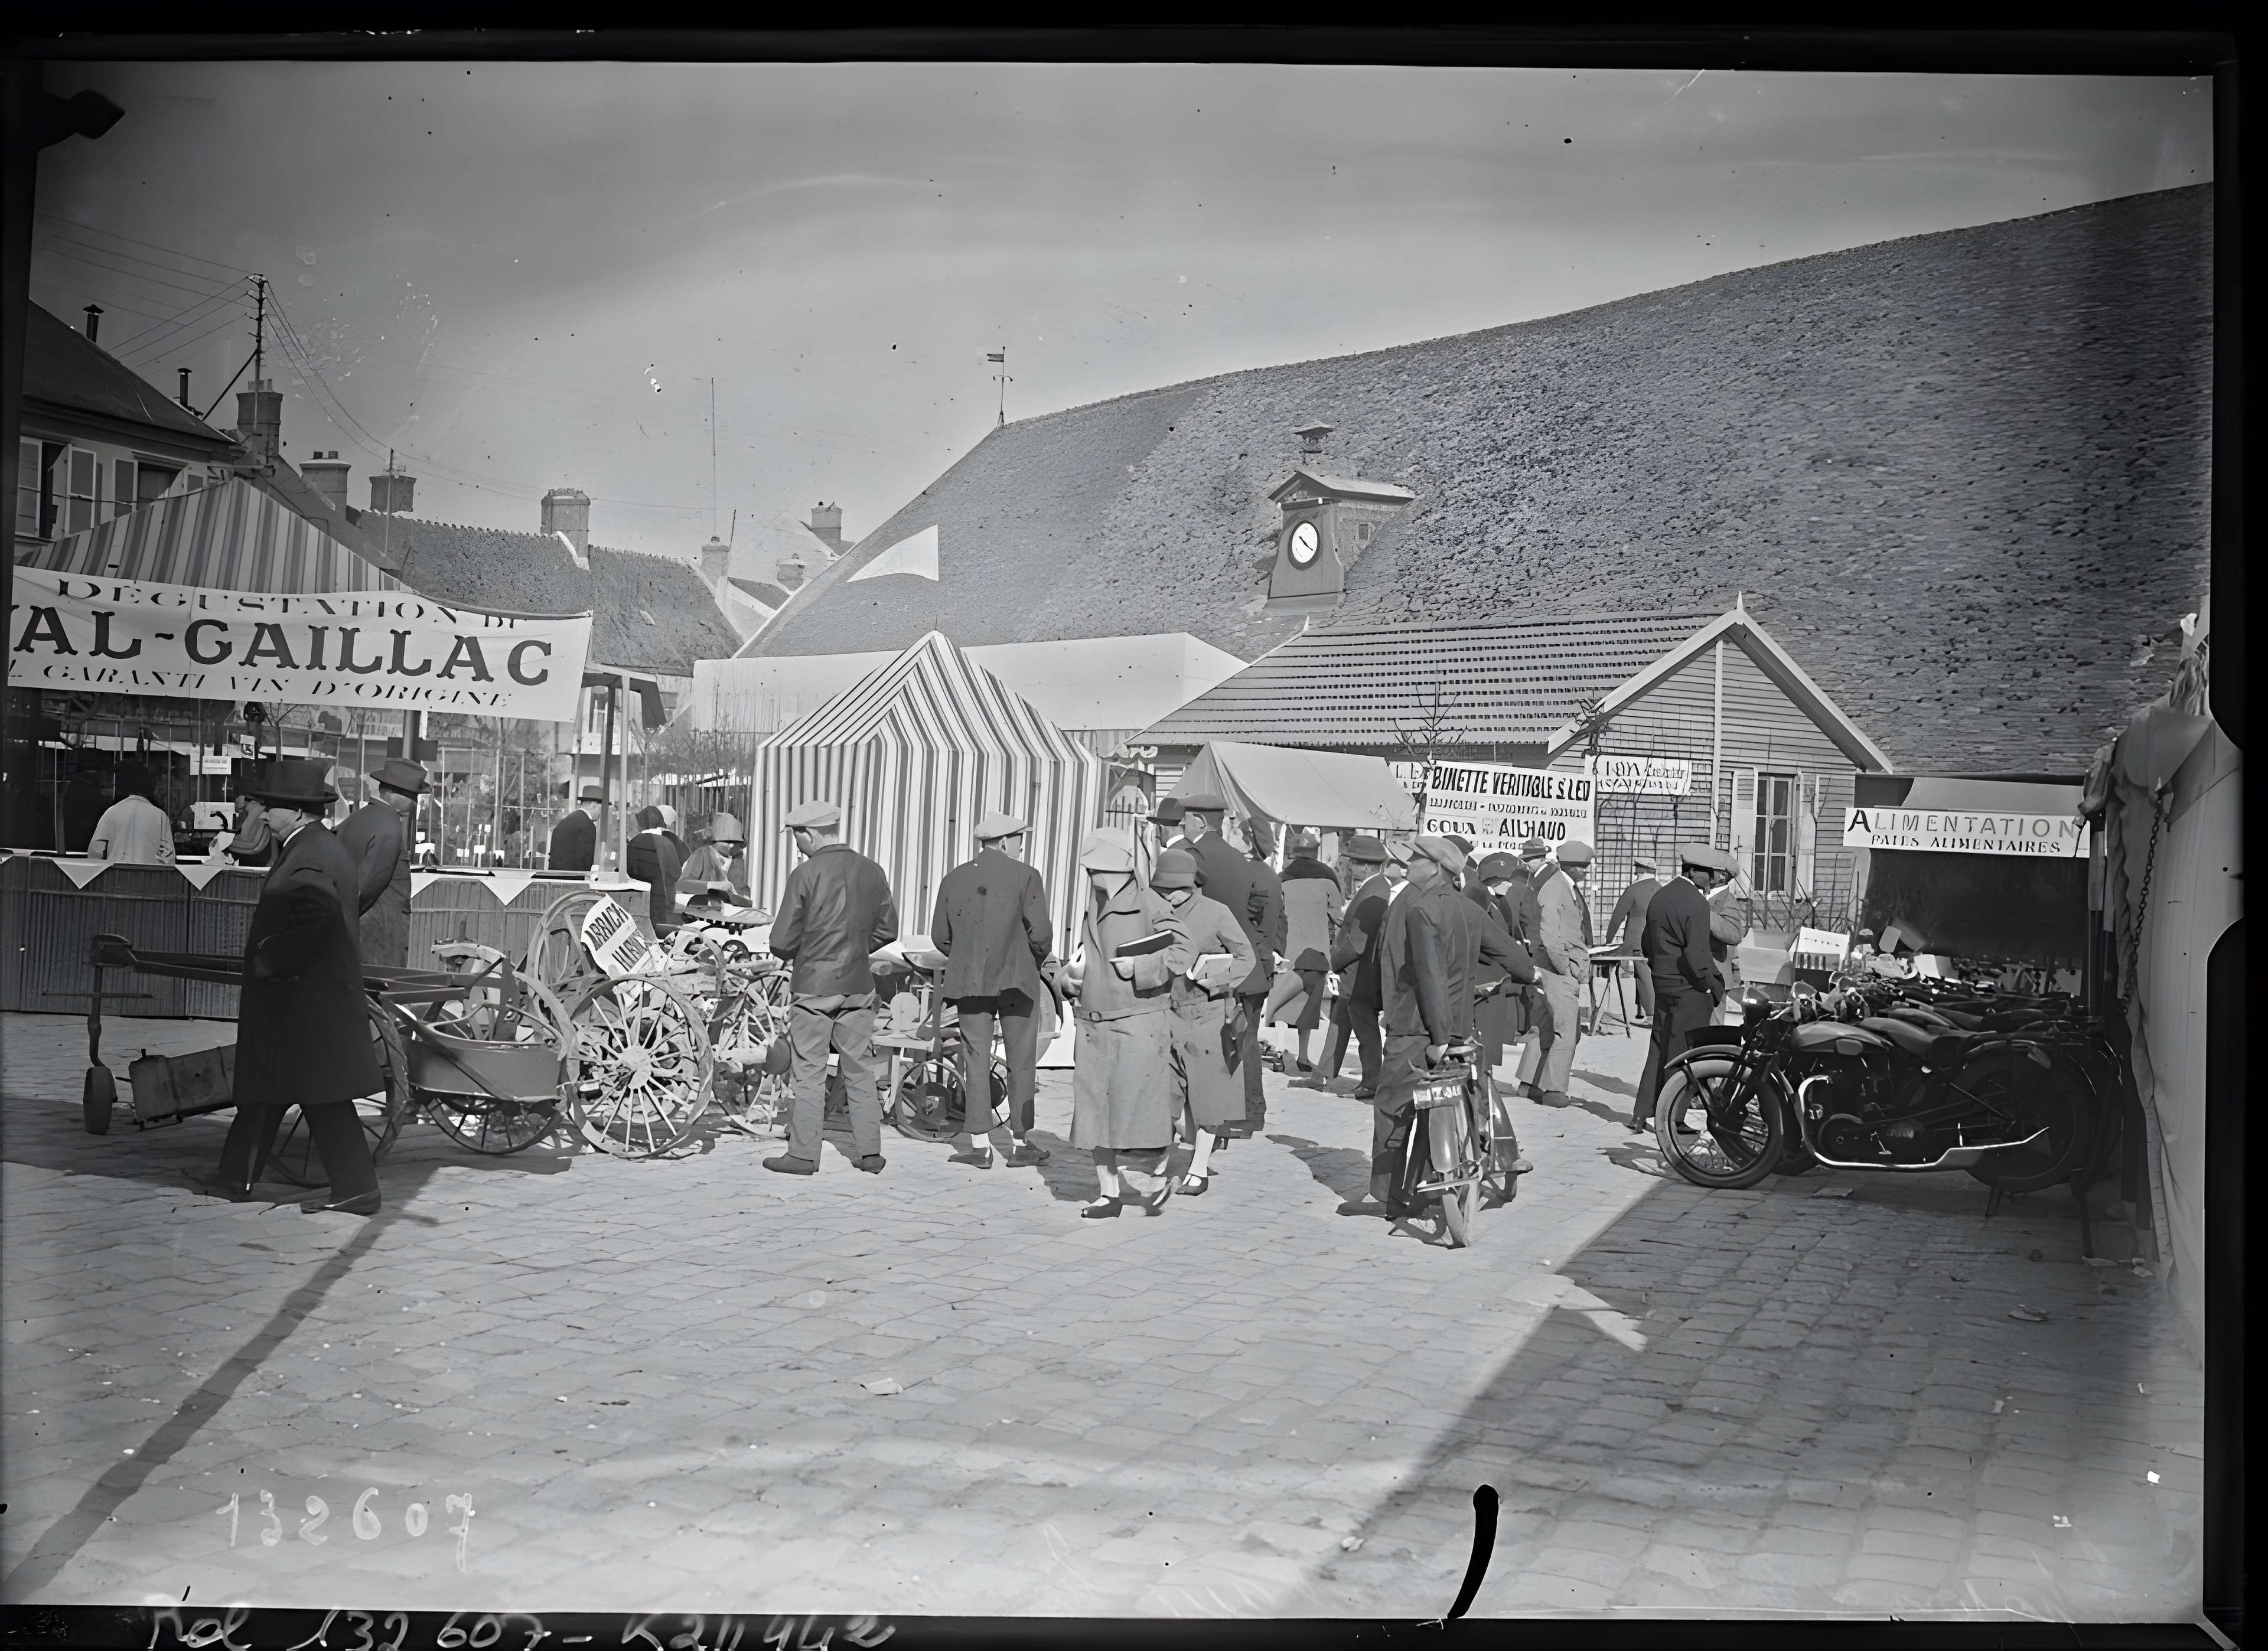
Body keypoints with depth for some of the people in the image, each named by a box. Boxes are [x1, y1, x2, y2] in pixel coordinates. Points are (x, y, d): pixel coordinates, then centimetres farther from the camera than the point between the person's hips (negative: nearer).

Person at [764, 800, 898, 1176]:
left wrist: (797, 954, 9)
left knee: (809, 1072, 4)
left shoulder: (805, 875, -14)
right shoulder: (871, 872, 2)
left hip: (813, 984, -4)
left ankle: (803, 1154, 10)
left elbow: (782, 942, -11)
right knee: (860, 1068, 12)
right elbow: (887, 930, 11)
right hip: (858, 985, 5)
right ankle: (870, 1152, 15)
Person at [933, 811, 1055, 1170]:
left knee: (976, 1061, 7)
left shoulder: (954, 878, 6)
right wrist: (1038, 961, 5)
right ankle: (1019, 1142, 13)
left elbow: (940, 935, 7)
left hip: (969, 980, 3)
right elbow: (1040, 931, -14)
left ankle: (979, 1144, 7)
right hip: (1017, 979, -3)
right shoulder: (1026, 876, -7)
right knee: (1021, 1062, 8)